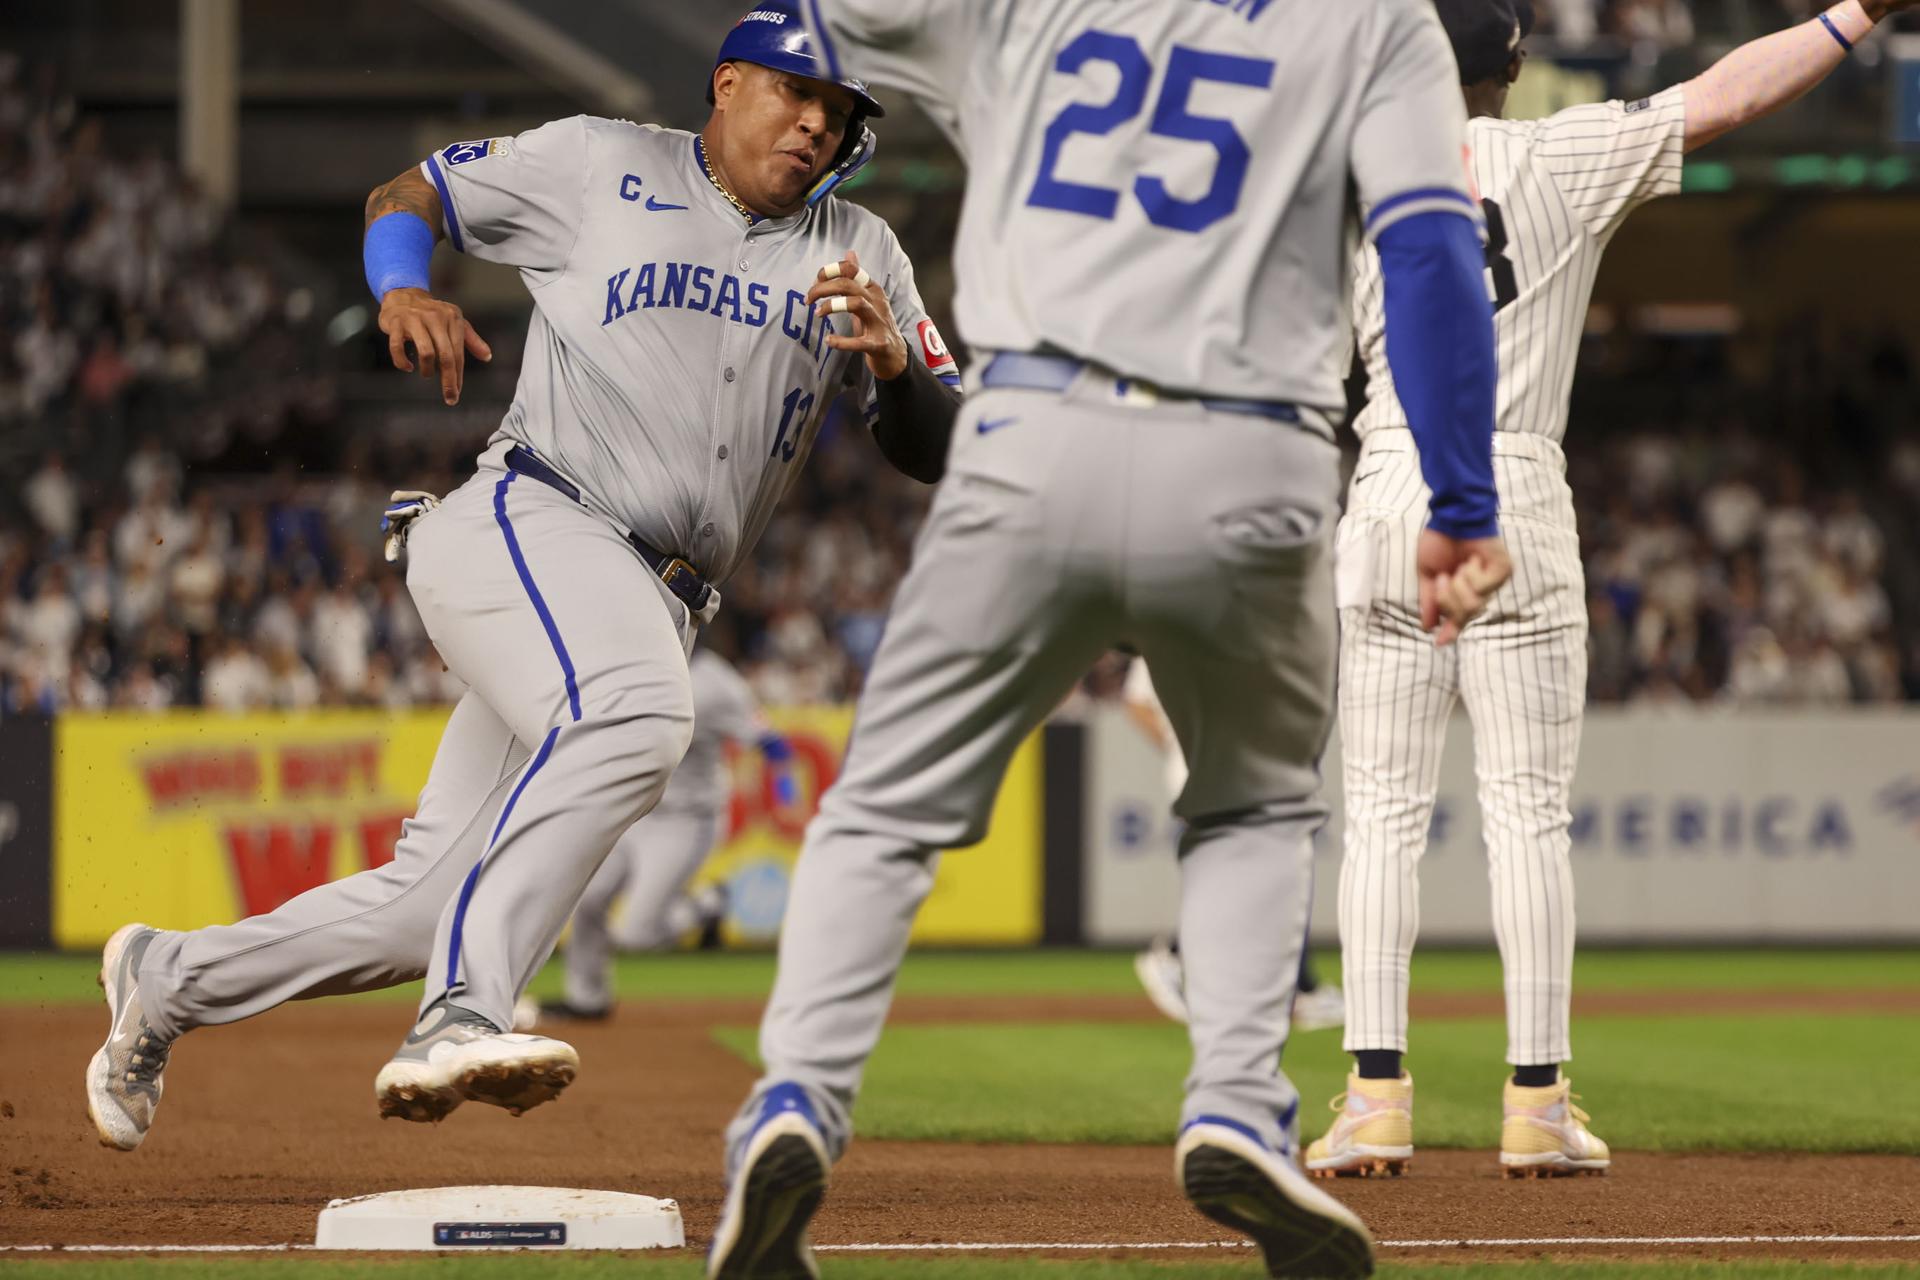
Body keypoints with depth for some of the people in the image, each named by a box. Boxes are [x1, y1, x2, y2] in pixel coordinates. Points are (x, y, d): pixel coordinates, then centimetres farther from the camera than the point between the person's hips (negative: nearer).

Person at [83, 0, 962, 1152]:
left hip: (660, 612, 5)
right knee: (635, 713, -38)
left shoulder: (860, 254, 15)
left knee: (427, 908, 4)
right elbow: (405, 196, 16)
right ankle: (463, 1020, -47)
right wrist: (403, 292, -7)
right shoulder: (601, 166, 7)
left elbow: (940, 458, 11)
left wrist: (897, 361, -12)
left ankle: (170, 980, 27)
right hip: (528, 526, -5)